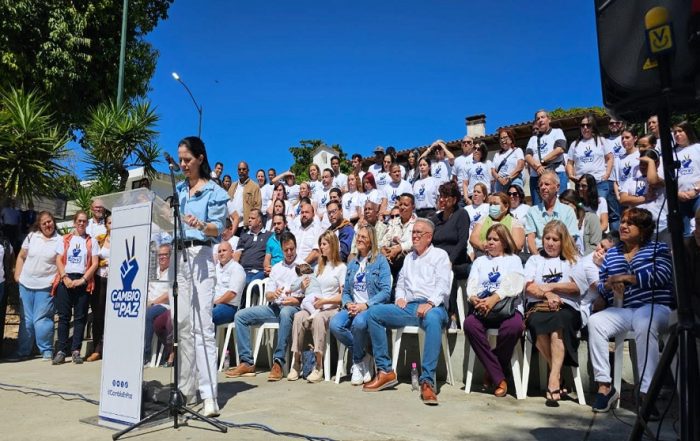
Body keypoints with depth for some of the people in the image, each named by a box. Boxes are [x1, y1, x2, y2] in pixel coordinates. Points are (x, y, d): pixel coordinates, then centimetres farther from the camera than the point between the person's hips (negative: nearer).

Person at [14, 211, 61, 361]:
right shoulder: (31, 236, 6)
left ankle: (46, 351, 5)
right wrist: (17, 275, 7)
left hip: (46, 286, -4)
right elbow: (21, 257, 12)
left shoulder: (59, 240, -3)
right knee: (26, 319, 12)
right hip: (26, 284, 4)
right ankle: (23, 351, 23)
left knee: (41, 320, -6)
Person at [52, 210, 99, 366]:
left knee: (80, 317, 0)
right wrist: (65, 278, -9)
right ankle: (61, 351, 2)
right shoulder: (64, 239, 13)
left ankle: (76, 351, 4)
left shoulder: (92, 241, 9)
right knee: (63, 316, -1)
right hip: (65, 280, 1)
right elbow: (58, 260, 6)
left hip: (83, 281, -1)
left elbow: (95, 263, 1)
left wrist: (82, 280, -10)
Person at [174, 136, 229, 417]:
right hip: (178, 255, 6)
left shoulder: (214, 191, 1)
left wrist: (201, 225, -26)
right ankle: (186, 388, 16)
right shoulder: (177, 189, 19)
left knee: (202, 325, -10)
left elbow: (218, 228, -8)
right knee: (182, 324, 6)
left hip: (201, 255, -6)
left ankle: (209, 395, -8)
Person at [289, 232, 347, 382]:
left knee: (318, 318, -37)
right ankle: (296, 362, -28)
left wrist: (325, 301, -14)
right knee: (299, 316, -29)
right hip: (313, 306, 5)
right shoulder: (318, 267, 26)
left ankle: (319, 366, -35)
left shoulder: (341, 267, 6)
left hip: (332, 308, -4)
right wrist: (304, 288, 5)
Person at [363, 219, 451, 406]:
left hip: (432, 307, -5)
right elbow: (400, 283, 28)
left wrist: (430, 303, -20)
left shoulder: (439, 255, 10)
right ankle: (385, 371, -15)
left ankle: (427, 381, -39)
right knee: (374, 312, -16)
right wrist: (400, 297, 5)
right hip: (408, 307, 6)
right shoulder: (409, 258, 28)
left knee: (433, 320, -41)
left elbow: (443, 285, -3)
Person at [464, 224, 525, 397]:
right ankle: (499, 378, -21)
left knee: (514, 326, -35)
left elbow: (513, 284, -3)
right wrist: (474, 299, -15)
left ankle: (492, 372, -11)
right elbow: (471, 285, 10)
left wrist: (493, 299, -20)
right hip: (482, 308, 2)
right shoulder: (479, 261, 25)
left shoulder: (513, 259, 17)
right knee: (470, 323, -31)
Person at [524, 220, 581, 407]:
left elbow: (577, 286, 5)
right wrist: (547, 294, -9)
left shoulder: (573, 259, 22)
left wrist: (552, 286, 0)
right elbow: (529, 287, 8)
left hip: (566, 308, -1)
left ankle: (554, 377, -38)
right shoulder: (534, 259, 25)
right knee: (537, 323, -34)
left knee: (558, 323, -36)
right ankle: (558, 373, -21)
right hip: (538, 307, 1)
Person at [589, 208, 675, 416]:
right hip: (621, 310, 4)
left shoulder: (658, 248, 11)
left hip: (654, 307, -4)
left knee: (644, 322, -38)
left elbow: (660, 275, -9)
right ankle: (604, 386, -22)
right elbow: (600, 287, 18)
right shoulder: (611, 253, 21)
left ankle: (646, 391, -33)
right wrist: (608, 286, -5)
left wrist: (626, 278, -10)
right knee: (594, 322, -26)